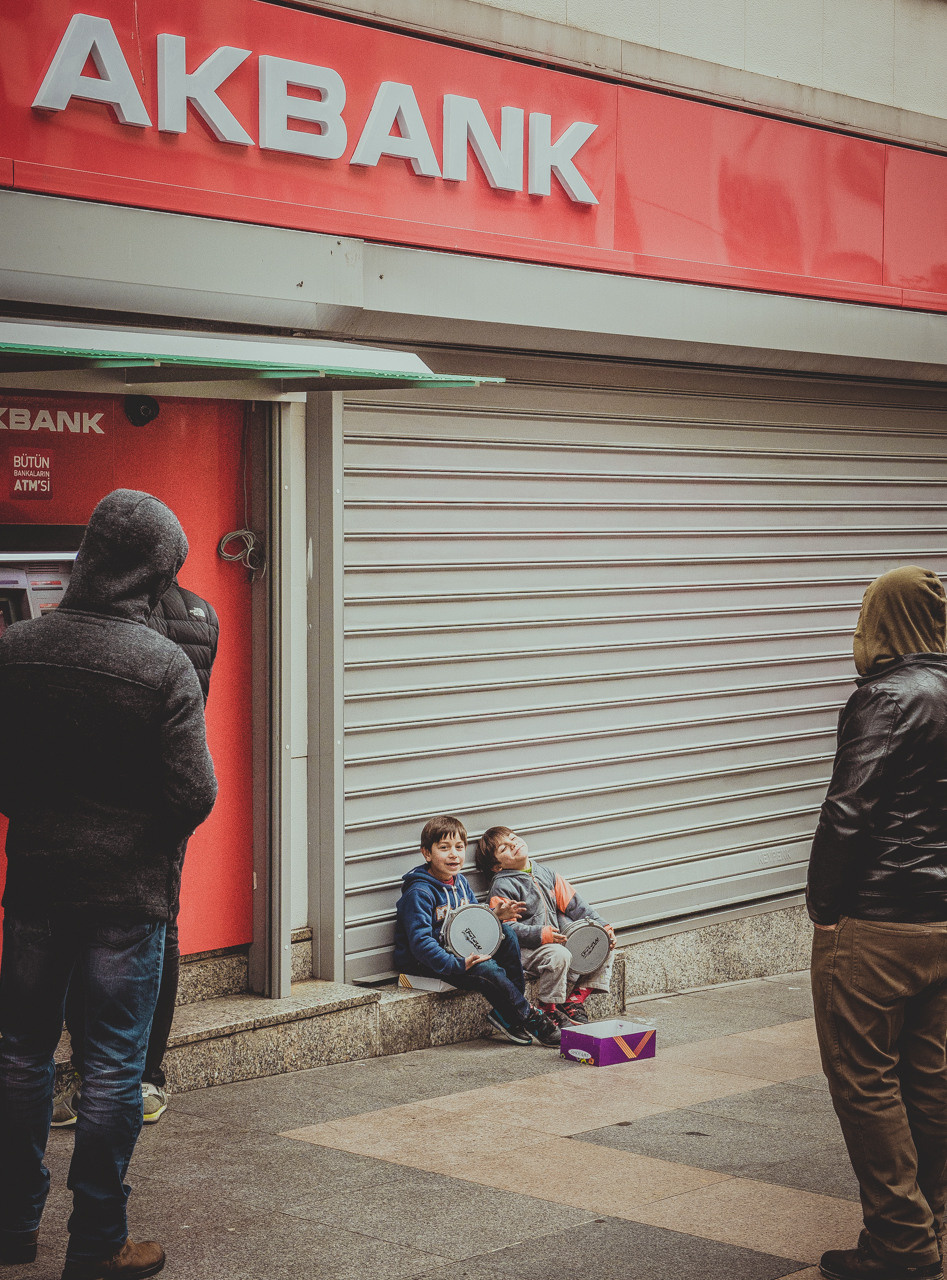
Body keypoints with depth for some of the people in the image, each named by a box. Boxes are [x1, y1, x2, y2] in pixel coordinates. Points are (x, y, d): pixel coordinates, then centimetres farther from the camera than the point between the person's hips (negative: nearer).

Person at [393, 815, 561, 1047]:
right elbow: (420, 942, -25)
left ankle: (507, 1014, -10)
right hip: (424, 962, -9)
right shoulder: (419, 893, -19)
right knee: (487, 969, -29)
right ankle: (528, 1018, -10)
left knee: (506, 933, -10)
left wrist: (494, 915, -3)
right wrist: (456, 965, -33)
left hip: (459, 950, 9)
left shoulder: (460, 882, 9)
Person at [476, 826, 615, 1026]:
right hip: (524, 949, -7)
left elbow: (573, 904, 12)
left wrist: (602, 926, 0)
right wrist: (542, 935, -28)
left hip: (557, 940, 8)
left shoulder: (545, 873, 13)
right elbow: (506, 929, -17)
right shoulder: (502, 886, -9)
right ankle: (549, 1011, -14)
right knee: (559, 956, -35)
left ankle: (574, 1002, 0)